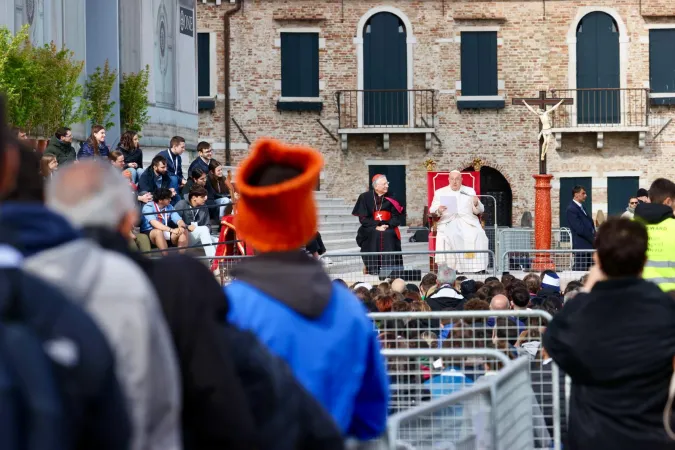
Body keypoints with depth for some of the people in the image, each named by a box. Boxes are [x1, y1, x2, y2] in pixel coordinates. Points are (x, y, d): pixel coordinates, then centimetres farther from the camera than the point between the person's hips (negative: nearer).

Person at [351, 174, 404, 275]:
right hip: (370, 229, -1)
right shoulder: (365, 197, 0)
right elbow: (363, 218, -4)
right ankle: (373, 269, -32)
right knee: (374, 235, -32)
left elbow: (396, 217, 2)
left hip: (388, 229, 1)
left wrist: (387, 225, -17)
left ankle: (389, 269, -30)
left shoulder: (390, 198, 5)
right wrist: (376, 226, -18)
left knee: (389, 234, -30)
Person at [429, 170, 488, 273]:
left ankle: (479, 267, -30)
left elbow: (479, 211, 13)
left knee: (478, 235, -29)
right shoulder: (440, 193, 17)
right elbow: (432, 210, 7)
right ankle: (452, 266, -35)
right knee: (449, 236, -34)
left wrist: (476, 204, -11)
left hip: (468, 221, 1)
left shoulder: (470, 191, 19)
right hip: (448, 221, -1)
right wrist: (438, 210, -17)